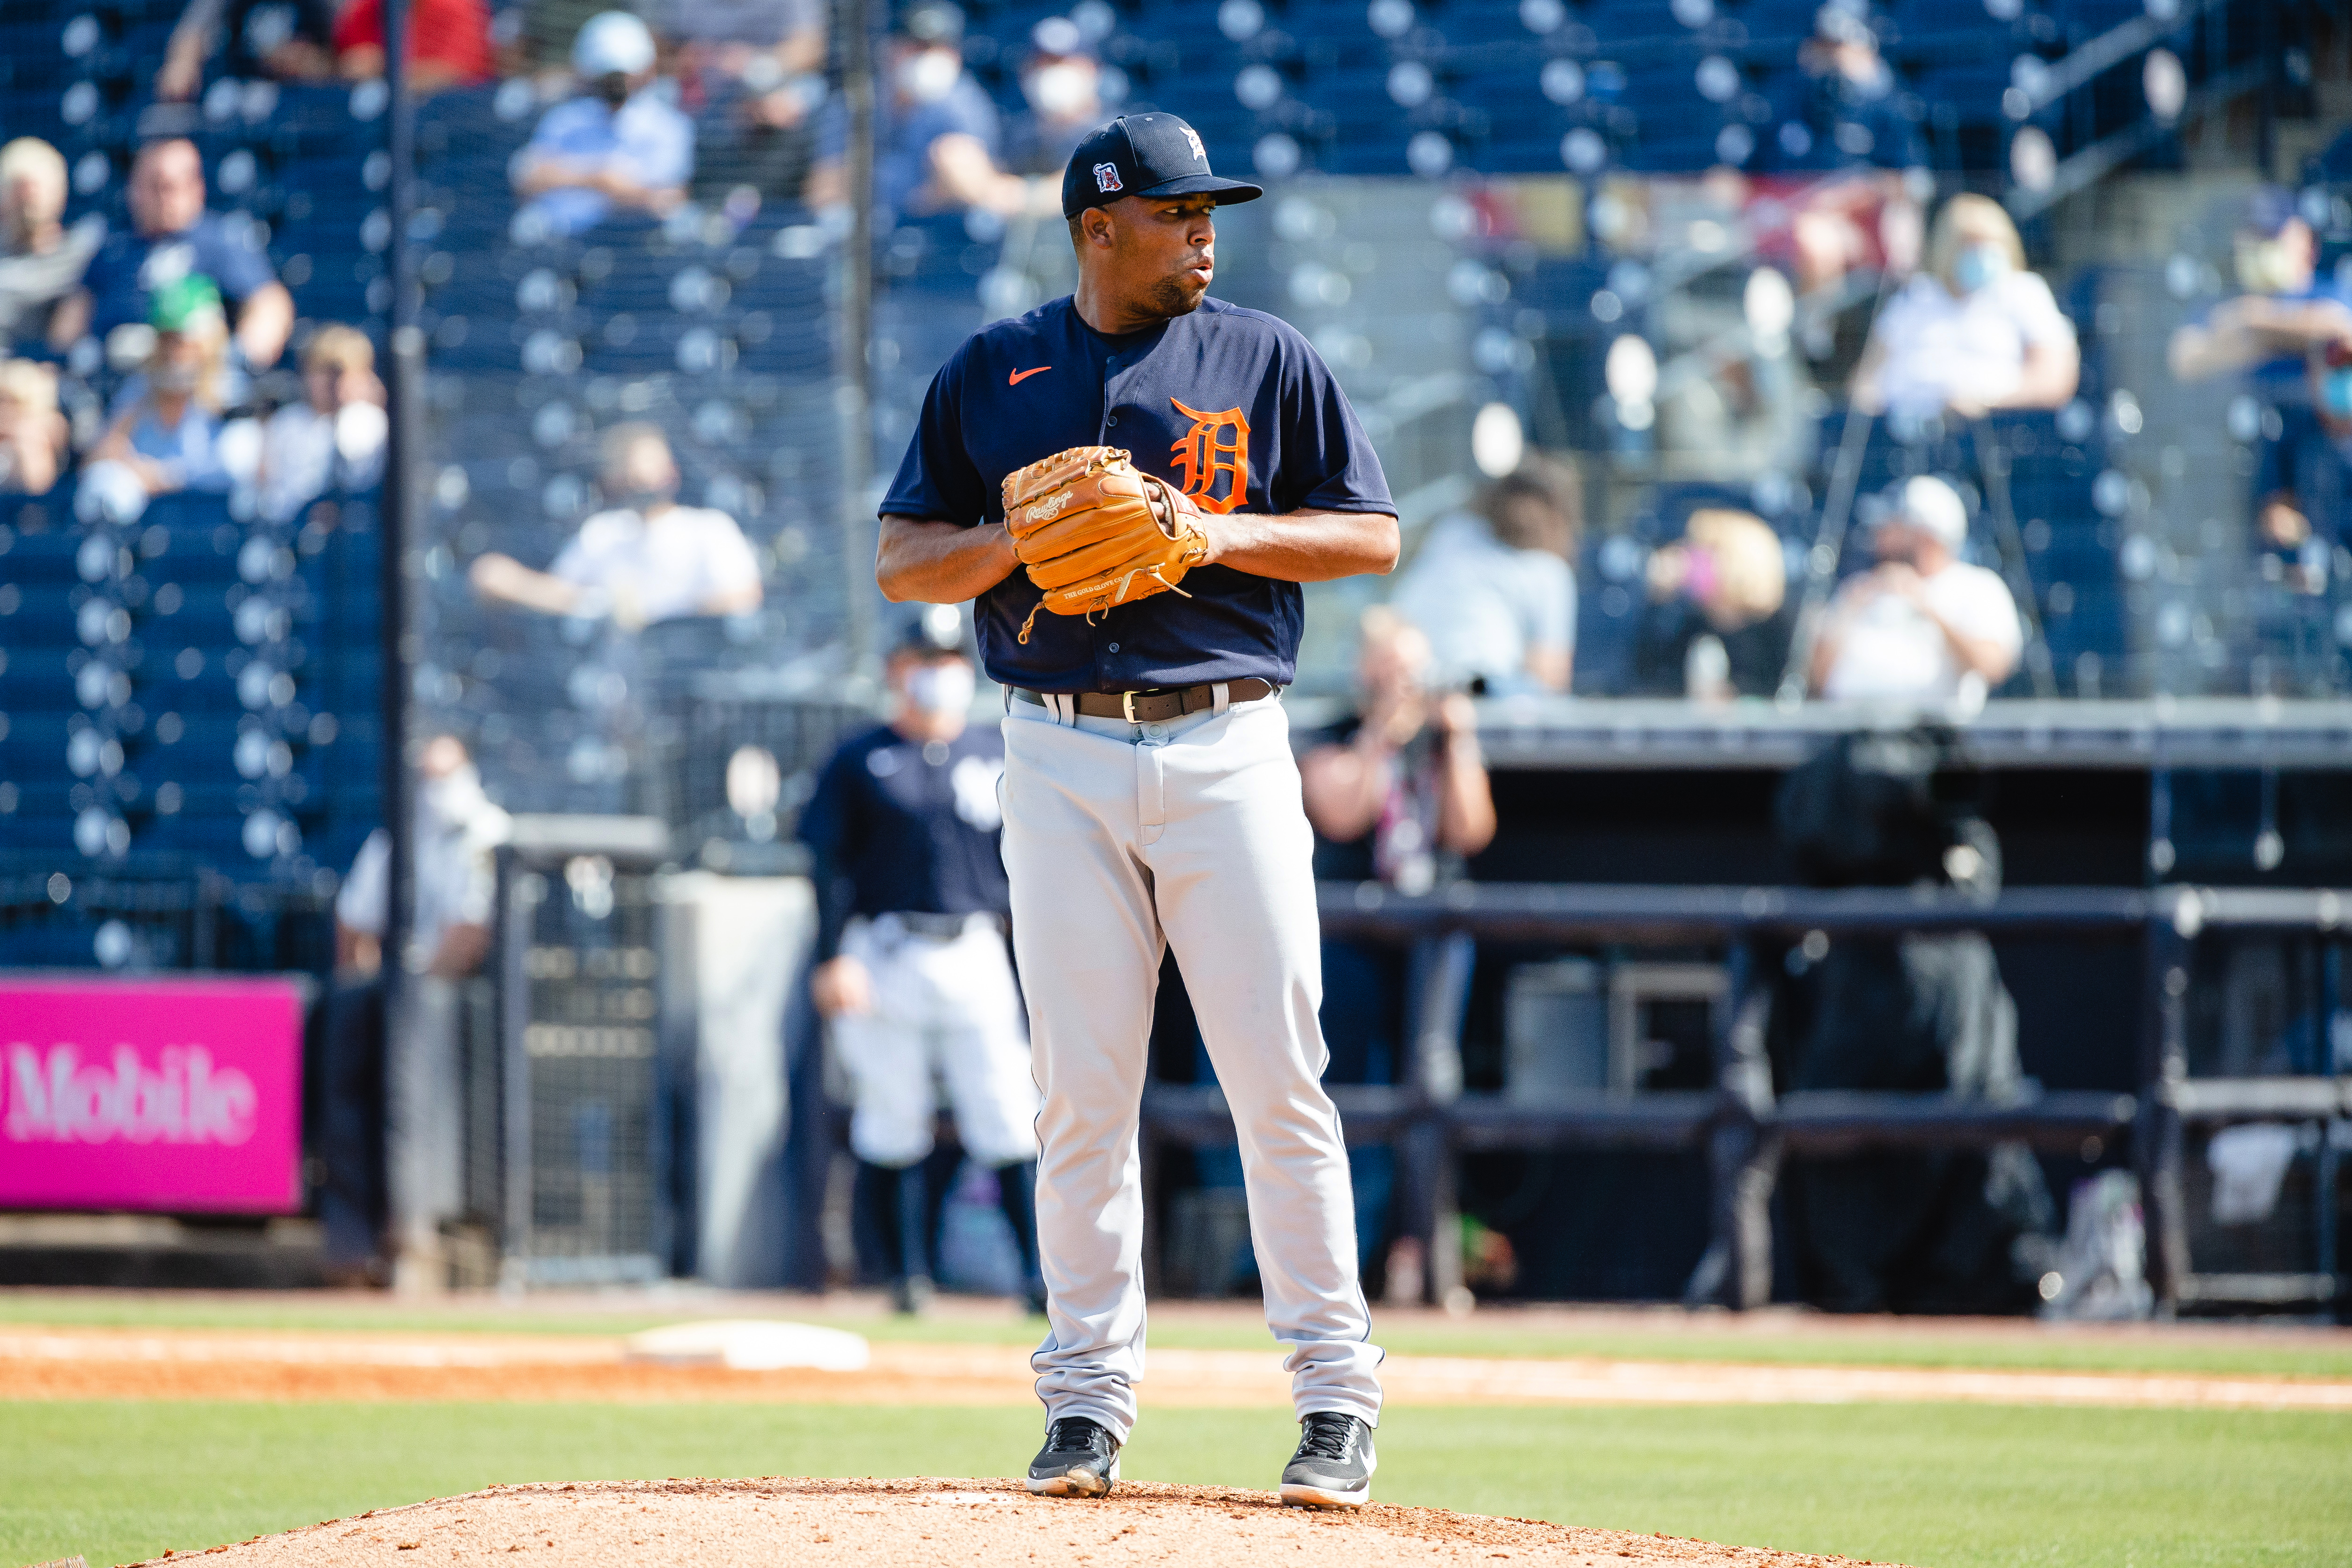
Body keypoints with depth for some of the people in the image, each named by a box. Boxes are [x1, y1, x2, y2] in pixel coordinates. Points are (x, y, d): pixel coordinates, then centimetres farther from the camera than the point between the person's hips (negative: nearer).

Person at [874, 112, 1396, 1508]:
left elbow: (1373, 537, 5)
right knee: (1083, 1088, 0)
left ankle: (1337, 1393, -1)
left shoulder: (1269, 362, 7)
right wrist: (1028, 535, -10)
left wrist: (1219, 532, -10)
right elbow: (904, 564, 9)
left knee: (1280, 1076, -5)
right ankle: (1091, 1396, 6)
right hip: (1063, 756, 1)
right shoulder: (993, 373, 9)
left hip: (1227, 749, -1)